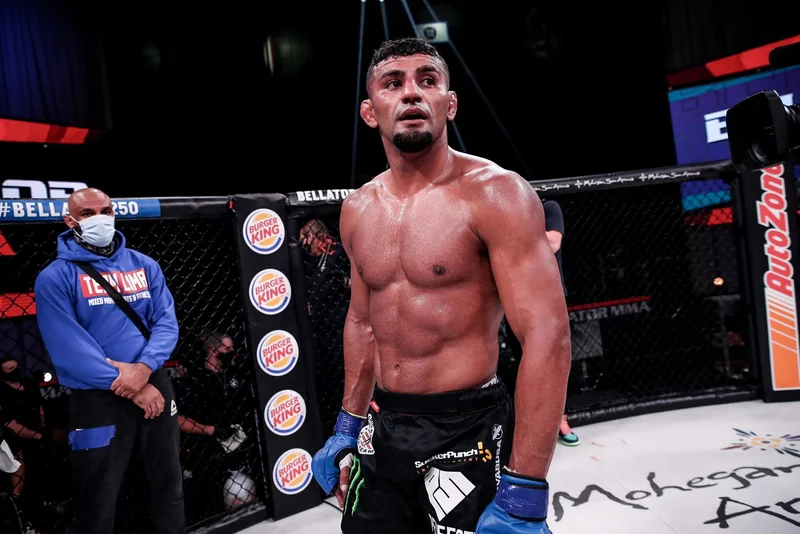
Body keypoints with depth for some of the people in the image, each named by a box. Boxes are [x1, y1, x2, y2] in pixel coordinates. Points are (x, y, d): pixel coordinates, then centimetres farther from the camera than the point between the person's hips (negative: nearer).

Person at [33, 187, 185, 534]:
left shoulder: (144, 265, 5)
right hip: (96, 398, -3)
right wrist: (128, 386, -17)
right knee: (99, 498, 11)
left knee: (168, 481, 17)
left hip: (155, 386, 4)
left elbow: (166, 321, -1)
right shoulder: (55, 277, -7)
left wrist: (144, 367, -19)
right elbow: (67, 345, -15)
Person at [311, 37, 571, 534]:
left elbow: (548, 338, -19)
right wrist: (348, 427, 17)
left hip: (466, 434, -5)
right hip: (383, 430, 6)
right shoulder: (357, 211, 4)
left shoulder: (494, 193, -15)